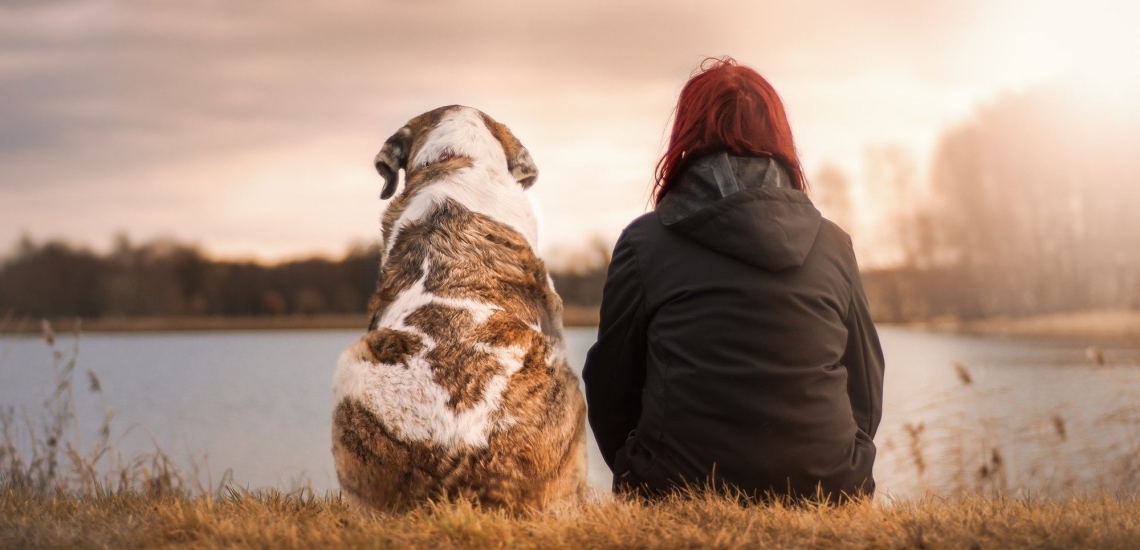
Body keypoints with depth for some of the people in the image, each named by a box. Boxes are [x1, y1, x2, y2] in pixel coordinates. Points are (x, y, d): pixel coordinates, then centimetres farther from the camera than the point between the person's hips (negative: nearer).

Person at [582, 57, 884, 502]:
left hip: (681, 493, -3)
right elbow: (867, 395, 13)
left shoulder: (644, 242, 1)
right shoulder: (834, 245, 8)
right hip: (825, 494, 3)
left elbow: (610, 388, 6)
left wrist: (642, 481, 23)